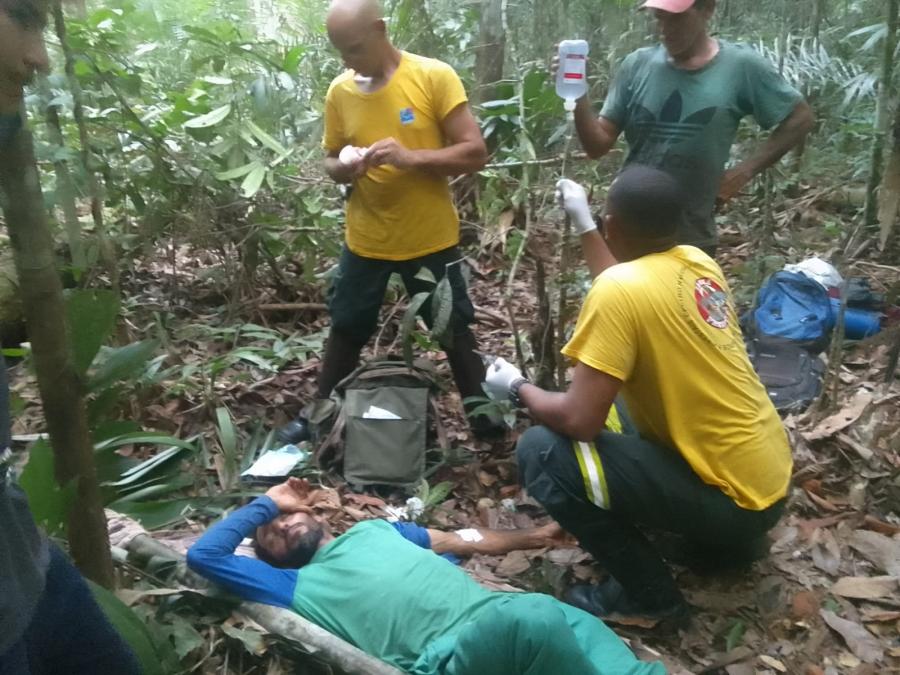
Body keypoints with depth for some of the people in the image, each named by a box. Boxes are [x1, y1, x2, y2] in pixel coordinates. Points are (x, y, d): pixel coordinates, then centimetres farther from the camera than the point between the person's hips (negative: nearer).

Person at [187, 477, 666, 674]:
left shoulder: (374, 529, 30)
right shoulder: (296, 587, 16)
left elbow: (464, 541, 37)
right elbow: (202, 556, 8)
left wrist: (533, 536, 41)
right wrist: (265, 503, 17)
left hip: (493, 608, 7)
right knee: (533, 619, -34)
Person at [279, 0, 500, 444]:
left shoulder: (434, 77, -11)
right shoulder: (339, 91, 0)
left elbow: (475, 153, -13)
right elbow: (331, 161, 10)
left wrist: (411, 157, -26)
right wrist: (343, 168, -14)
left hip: (430, 240, -3)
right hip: (365, 241, 3)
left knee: (454, 332, 11)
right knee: (345, 330, 16)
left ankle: (484, 416, 31)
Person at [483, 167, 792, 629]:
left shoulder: (618, 287, -23)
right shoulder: (698, 261, 2)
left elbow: (581, 419, -25)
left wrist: (518, 389, -5)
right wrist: (581, 222, 27)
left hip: (731, 495, -9)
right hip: (769, 476, 9)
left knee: (541, 452, -14)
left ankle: (650, 595, 3)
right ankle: (729, 539, 26)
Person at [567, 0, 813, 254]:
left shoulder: (741, 66, -8)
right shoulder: (638, 65, -3)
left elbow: (800, 117, 3)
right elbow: (598, 145, -4)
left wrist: (745, 170, -6)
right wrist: (578, 94, -21)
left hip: (692, 237, -2)